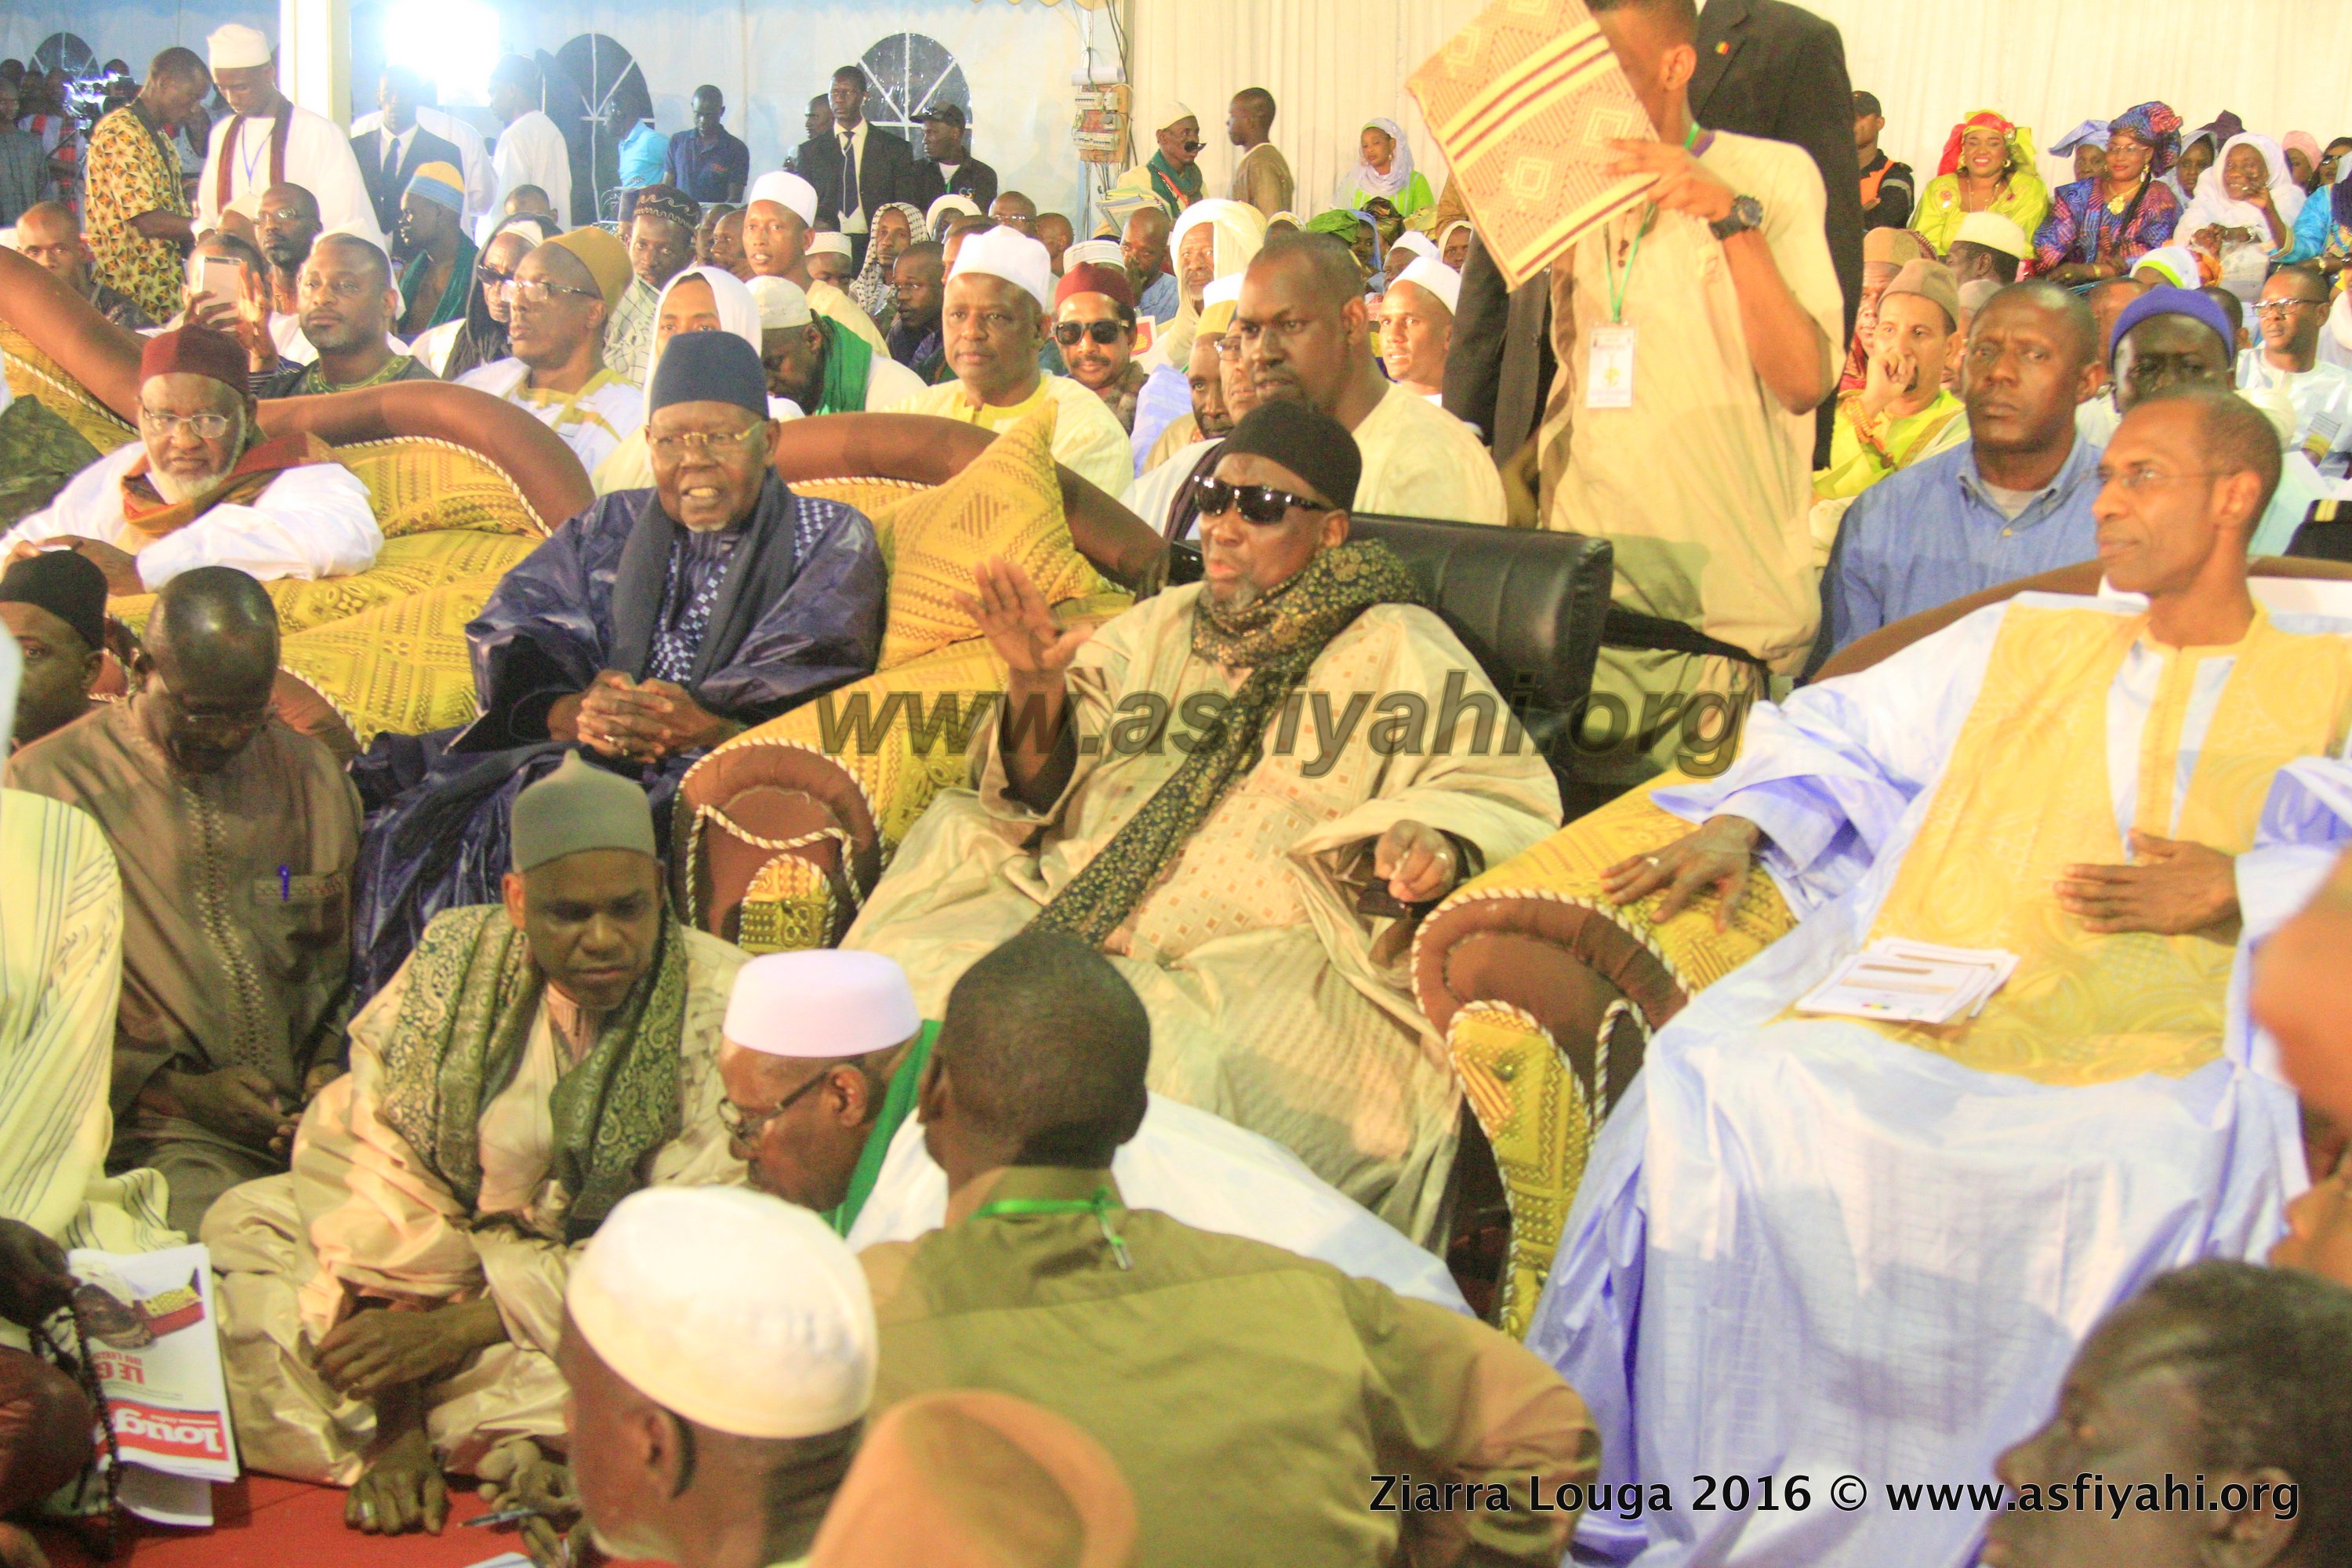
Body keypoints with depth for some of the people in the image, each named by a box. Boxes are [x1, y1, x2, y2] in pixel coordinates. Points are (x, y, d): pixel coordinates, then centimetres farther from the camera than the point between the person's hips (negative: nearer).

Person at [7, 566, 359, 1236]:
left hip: (315, 1114, 3)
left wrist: (332, 1073, 1)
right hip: (159, 1132, -3)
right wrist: (178, 1092, -10)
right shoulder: (46, 784, 2)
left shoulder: (311, 774, 15)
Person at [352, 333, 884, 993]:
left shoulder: (833, 539, 13)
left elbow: (815, 676, -5)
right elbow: (510, 645, 7)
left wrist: (705, 726, -24)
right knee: (421, 829, -21)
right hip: (590, 760, 4)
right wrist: (575, 715, -16)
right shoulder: (608, 529, 22)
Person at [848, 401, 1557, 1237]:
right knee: (911, 991, -21)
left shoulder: (1398, 652, 10)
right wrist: (1036, 692, -2)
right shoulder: (1157, 628, 23)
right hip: (1070, 911, 5)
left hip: (1264, 958, -5)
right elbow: (1041, 794, 19)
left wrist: (1435, 840, -22)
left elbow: (1503, 792, 1)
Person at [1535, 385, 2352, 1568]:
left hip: (2146, 1058, -2)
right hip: (1904, 1014, 2)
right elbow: (1832, 734, 27)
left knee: (2154, 1180, -37)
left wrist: (2240, 887, -8)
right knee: (1714, 1083, -26)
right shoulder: (2023, 640, 27)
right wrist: (1740, 825, 8)